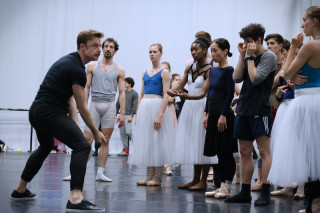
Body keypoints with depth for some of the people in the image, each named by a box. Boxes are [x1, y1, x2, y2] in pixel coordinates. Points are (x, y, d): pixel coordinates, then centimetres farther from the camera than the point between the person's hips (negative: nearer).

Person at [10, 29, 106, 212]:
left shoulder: (69, 61, 17)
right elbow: (82, 107, -11)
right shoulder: (77, 69, -14)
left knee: (46, 147, 31)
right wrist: (96, 132, -2)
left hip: (36, 111, 11)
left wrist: (72, 119, 26)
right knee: (82, 146, -18)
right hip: (50, 112, -11)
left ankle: (20, 190, 41)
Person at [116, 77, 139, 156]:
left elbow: (135, 106, -8)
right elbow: (118, 104, 19)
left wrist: (131, 116, -16)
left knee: (129, 132, -14)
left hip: (129, 116, -6)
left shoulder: (134, 94, -2)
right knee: (122, 133, 3)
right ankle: (125, 149, 7)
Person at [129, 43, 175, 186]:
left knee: (157, 141, -5)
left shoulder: (164, 72, -4)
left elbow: (166, 96, -11)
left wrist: (160, 115, -19)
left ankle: (157, 178, 1)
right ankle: (149, 176, 13)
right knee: (146, 141, 7)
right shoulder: (145, 73, 15)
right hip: (144, 107, 7)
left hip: (157, 106, -7)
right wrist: (137, 114, 10)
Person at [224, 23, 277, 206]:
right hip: (244, 109, 8)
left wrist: (250, 57, -9)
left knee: (264, 151, -6)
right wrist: (242, 55, 3)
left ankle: (265, 193, -5)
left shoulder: (269, 56, -6)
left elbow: (256, 79, -17)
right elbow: (237, 78, 6)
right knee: (245, 152, 9)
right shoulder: (248, 56, 16)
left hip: (260, 109, -8)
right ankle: (245, 192, 14)